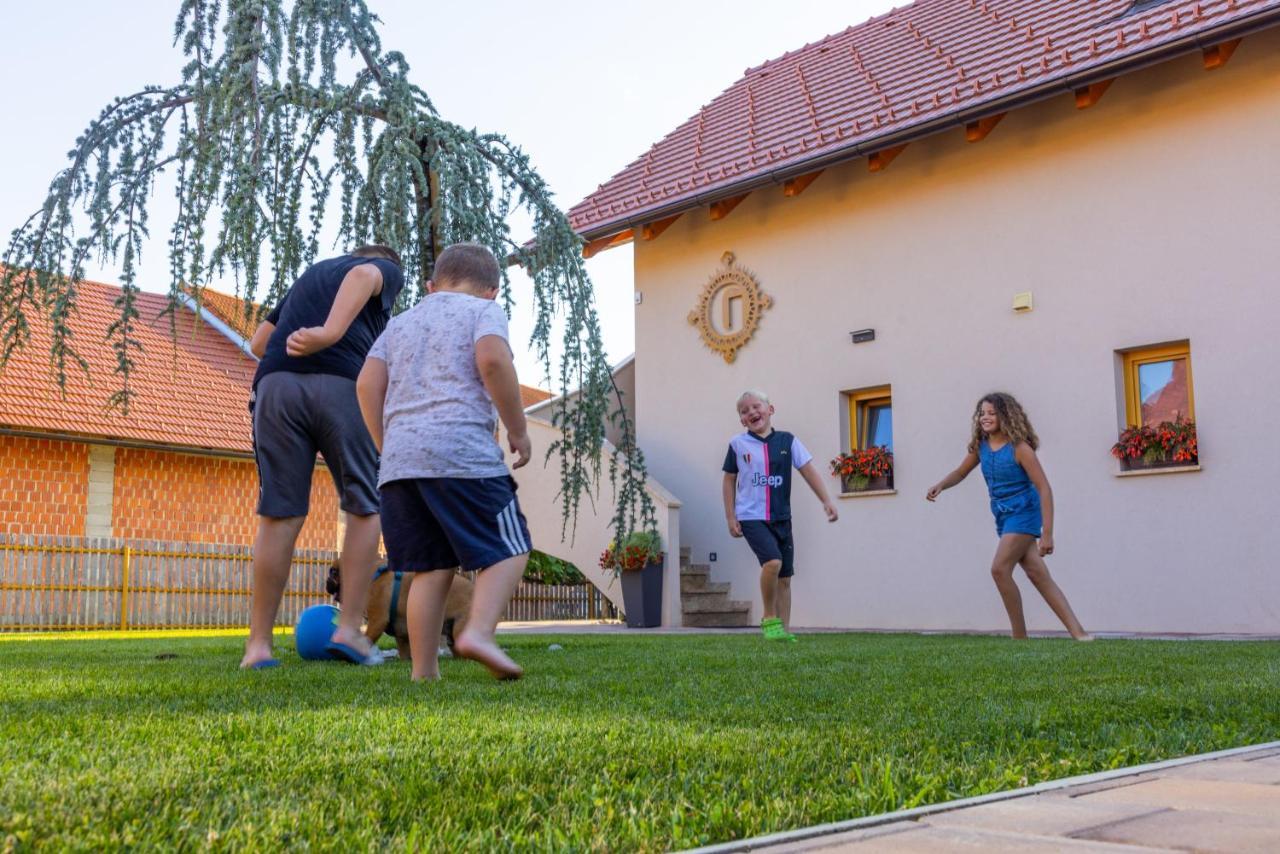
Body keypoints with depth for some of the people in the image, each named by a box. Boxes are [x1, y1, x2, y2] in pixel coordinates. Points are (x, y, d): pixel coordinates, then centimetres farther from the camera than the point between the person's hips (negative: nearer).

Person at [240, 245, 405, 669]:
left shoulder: (312, 273, 36)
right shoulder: (388, 269, 20)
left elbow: (258, 343, 33)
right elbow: (363, 275, -7)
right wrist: (330, 333, -19)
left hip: (276, 385, 4)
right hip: (343, 385, -4)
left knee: (279, 515, 4)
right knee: (365, 508, 8)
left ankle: (259, 643, 4)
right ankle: (349, 628, 2)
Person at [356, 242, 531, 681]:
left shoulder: (400, 323, 26)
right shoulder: (484, 310, 11)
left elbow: (368, 384, 14)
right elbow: (492, 359, -10)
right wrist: (518, 429, -3)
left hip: (399, 459, 6)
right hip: (462, 451, -6)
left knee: (430, 567, 8)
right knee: (508, 550, 0)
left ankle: (423, 670, 5)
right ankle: (479, 631, -22)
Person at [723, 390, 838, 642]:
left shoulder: (787, 441, 4)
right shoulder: (738, 444, 1)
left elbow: (808, 469, 3)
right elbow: (729, 480, 7)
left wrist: (826, 501, -6)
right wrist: (730, 517, 3)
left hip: (781, 518, 3)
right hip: (751, 517, -3)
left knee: (784, 577, 5)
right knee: (772, 562, -24)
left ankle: (783, 629, 15)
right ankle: (770, 619, -7)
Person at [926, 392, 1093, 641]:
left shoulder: (1019, 447, -18)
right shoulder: (980, 446, 2)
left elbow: (1044, 488, -19)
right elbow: (960, 473, 15)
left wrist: (1047, 532, -24)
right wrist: (940, 485, -9)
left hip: (1024, 513, -7)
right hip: (1003, 516, 7)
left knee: (1000, 568, -15)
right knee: (1038, 574, 2)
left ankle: (1020, 636, -3)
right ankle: (1078, 633, 4)